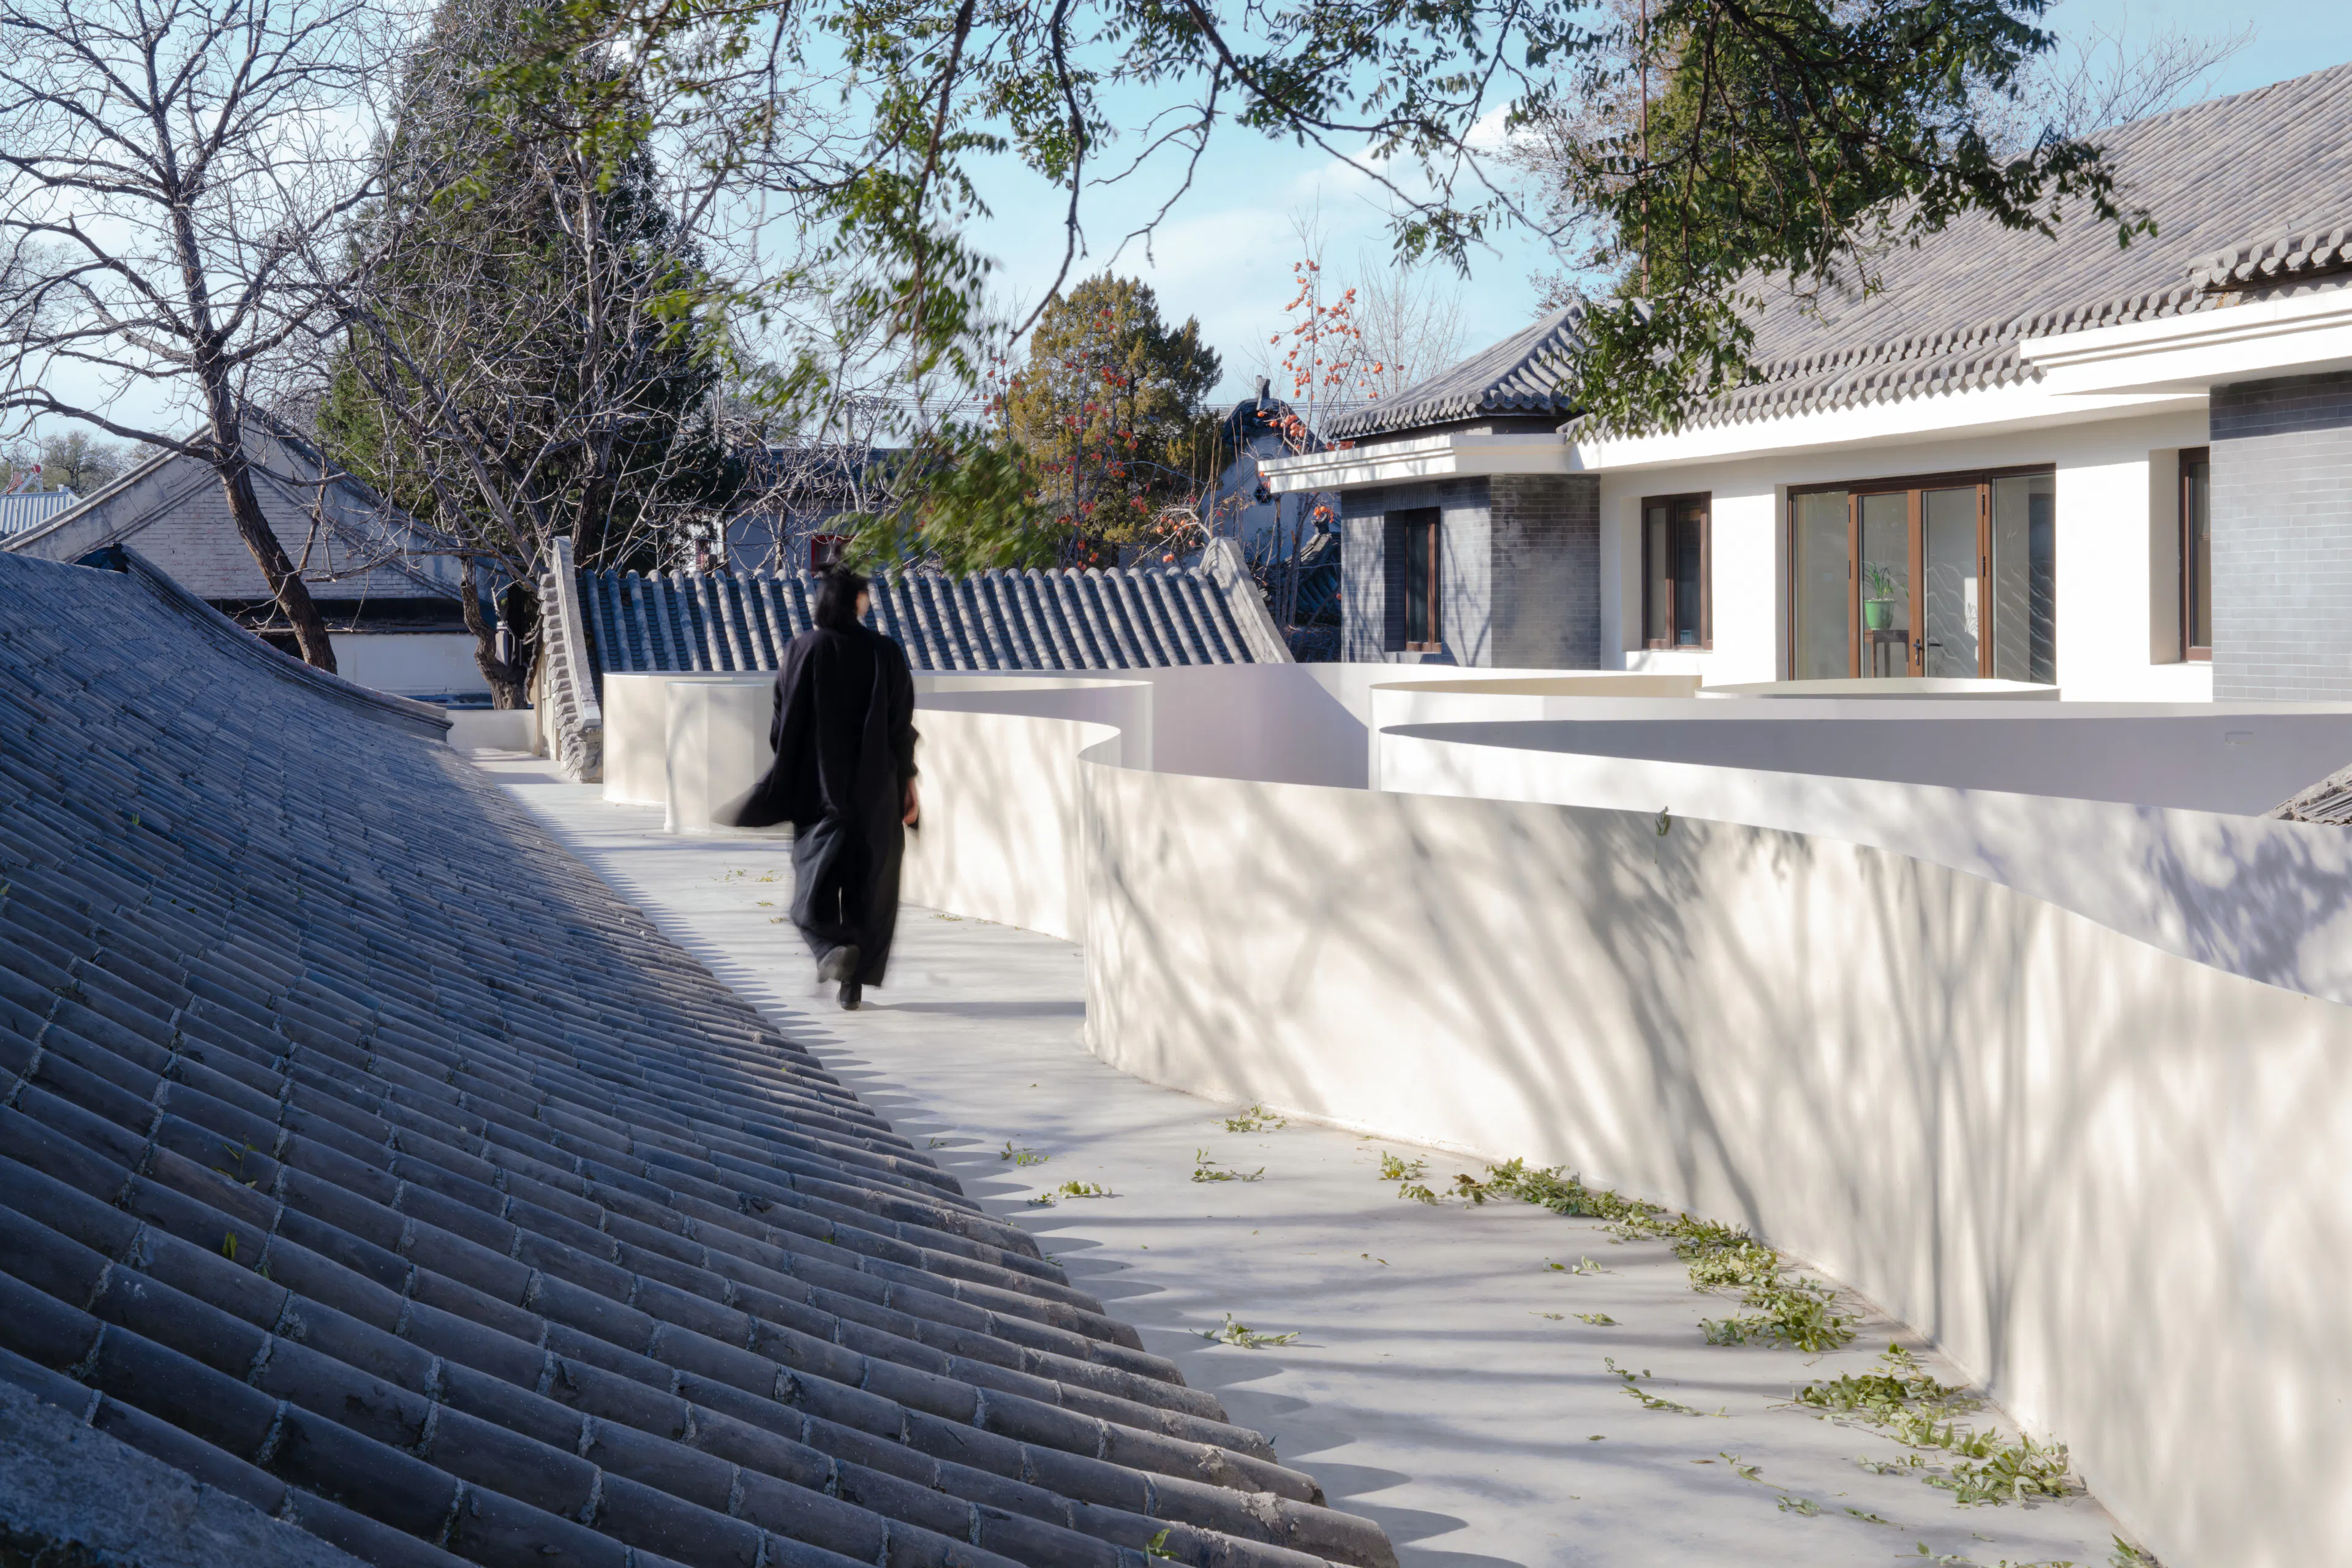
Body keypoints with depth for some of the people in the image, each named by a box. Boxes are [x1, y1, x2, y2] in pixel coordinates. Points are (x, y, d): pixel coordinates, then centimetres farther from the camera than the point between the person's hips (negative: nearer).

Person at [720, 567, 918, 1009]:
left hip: (818, 786, -1)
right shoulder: (886, 653, -2)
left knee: (816, 881, 2)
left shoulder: (804, 650, -3)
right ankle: (854, 982, 8)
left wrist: (781, 784, 7)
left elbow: (785, 723, -3)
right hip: (875, 789, 1)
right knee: (869, 886, 9)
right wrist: (908, 783, 5)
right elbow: (903, 726, -2)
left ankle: (832, 947, -27)